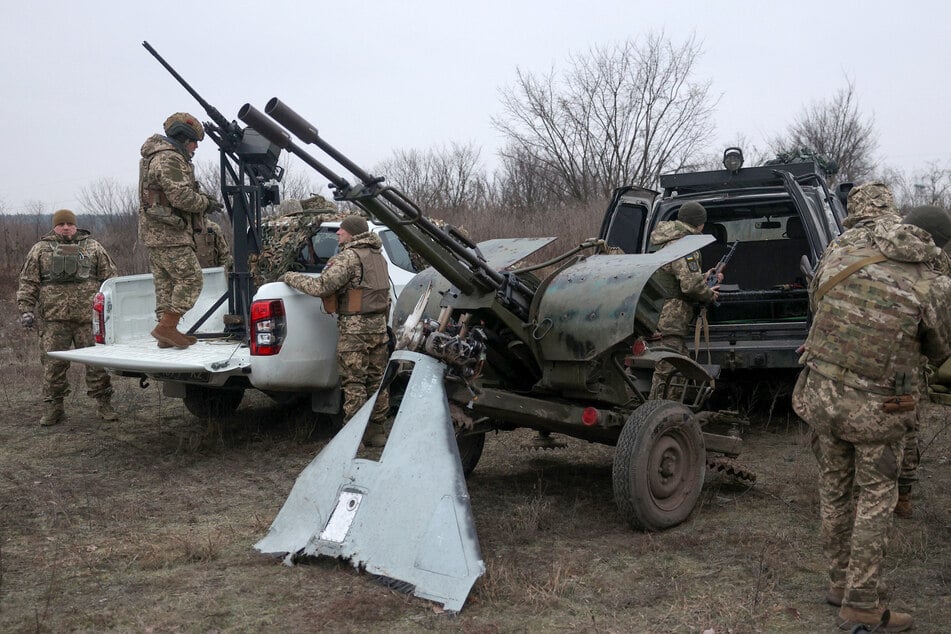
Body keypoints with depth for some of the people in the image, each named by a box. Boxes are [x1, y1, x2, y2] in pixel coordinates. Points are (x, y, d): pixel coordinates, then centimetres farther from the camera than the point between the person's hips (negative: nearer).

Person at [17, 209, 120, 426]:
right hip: (53, 319, 0)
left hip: (89, 316, 0)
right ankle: (54, 408, 12)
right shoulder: (40, 250, 12)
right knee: (53, 363, 2)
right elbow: (27, 283, 9)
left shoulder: (92, 248, 13)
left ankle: (104, 405, 8)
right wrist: (25, 309, -1)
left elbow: (110, 278, 13)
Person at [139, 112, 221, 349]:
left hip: (156, 233, 11)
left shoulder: (162, 156, 22)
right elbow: (182, 197, -22)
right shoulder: (169, 159, -14)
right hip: (169, 234, -11)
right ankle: (167, 327, -10)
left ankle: (167, 333, 15)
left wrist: (202, 197, 10)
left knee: (166, 283, 12)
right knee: (190, 279, -8)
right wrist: (207, 204, -7)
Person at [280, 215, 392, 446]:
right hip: (378, 326, 9)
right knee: (376, 381, 12)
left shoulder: (350, 256, -13)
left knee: (353, 384, -3)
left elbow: (321, 286, -20)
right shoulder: (377, 256, 16)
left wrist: (290, 278, -9)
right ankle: (376, 431, 19)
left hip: (355, 328, -8)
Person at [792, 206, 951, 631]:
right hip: (878, 410, -4)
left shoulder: (842, 260, -3)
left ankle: (840, 581, 33)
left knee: (835, 492, 18)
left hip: (823, 396, 4)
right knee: (874, 502, 9)